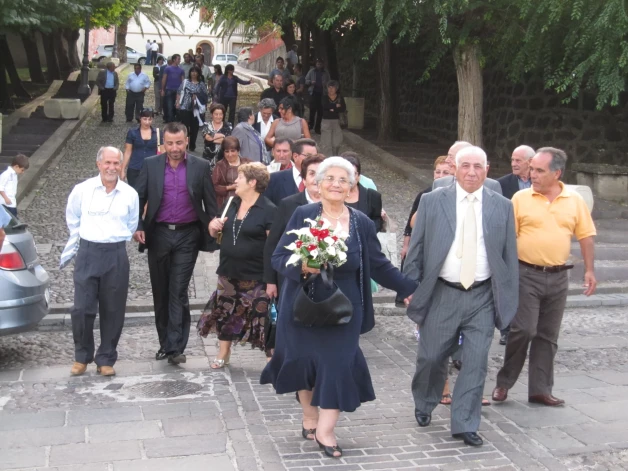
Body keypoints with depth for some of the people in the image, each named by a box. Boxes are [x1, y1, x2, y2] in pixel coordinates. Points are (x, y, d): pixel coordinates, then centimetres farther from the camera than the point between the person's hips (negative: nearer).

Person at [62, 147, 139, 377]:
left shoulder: (130, 194, 0)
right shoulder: (82, 190, -1)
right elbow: (73, 220, 15)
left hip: (116, 256, 1)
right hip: (87, 253, 0)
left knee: (113, 311, 5)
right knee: (82, 308, -3)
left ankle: (106, 359, 19)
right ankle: (81, 357, 17)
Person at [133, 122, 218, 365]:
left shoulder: (200, 166, 0)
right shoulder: (150, 165, 3)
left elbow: (210, 202, 3)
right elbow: (140, 197, 5)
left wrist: (213, 233, -3)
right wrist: (137, 226, -8)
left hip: (187, 236, -2)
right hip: (158, 235, 2)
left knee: (178, 292, -6)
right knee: (160, 292, 10)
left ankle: (175, 347, -4)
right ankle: (165, 342, 22)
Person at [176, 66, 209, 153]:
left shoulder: (202, 84, 5)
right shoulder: (185, 82, 5)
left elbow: (205, 97, 4)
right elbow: (179, 92, 4)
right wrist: (177, 102, -4)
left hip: (196, 109, 1)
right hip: (185, 108, -1)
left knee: (194, 128, 5)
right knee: (185, 126, -4)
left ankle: (192, 146, 16)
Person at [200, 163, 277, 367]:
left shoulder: (268, 210, -12)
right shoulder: (231, 204, 8)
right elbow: (216, 234, 20)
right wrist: (213, 226, -4)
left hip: (256, 276, -6)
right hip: (228, 272, 6)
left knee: (261, 315, 0)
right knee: (224, 313, 14)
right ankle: (223, 353, 29)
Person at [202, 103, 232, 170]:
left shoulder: (228, 126, 5)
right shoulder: (207, 125, 6)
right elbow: (207, 137, -14)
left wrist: (213, 138, -8)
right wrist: (222, 135, -8)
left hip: (222, 158, 0)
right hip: (209, 158, 0)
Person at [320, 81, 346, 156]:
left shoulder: (340, 98, 4)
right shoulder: (324, 97, -1)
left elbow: (343, 109, -8)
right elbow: (325, 106, -20)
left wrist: (333, 109, -16)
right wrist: (336, 106, -13)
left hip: (336, 121, 2)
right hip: (326, 121, -2)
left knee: (336, 143, 6)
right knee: (326, 143, -7)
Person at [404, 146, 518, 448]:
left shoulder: (502, 206, 3)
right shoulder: (432, 201, 0)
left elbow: (509, 257, 6)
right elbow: (415, 250, 2)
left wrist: (509, 300, 4)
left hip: (482, 298, 1)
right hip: (442, 295, -1)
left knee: (476, 362, 0)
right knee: (431, 358, 9)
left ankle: (464, 425, 12)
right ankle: (424, 406, 36)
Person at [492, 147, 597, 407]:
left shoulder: (575, 201, 3)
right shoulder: (521, 198, -3)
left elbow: (586, 236, 9)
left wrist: (589, 271, 4)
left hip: (558, 277, 3)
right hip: (526, 274, -3)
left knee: (548, 336, 10)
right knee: (522, 330, -8)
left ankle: (540, 390, 19)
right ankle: (503, 383, 10)